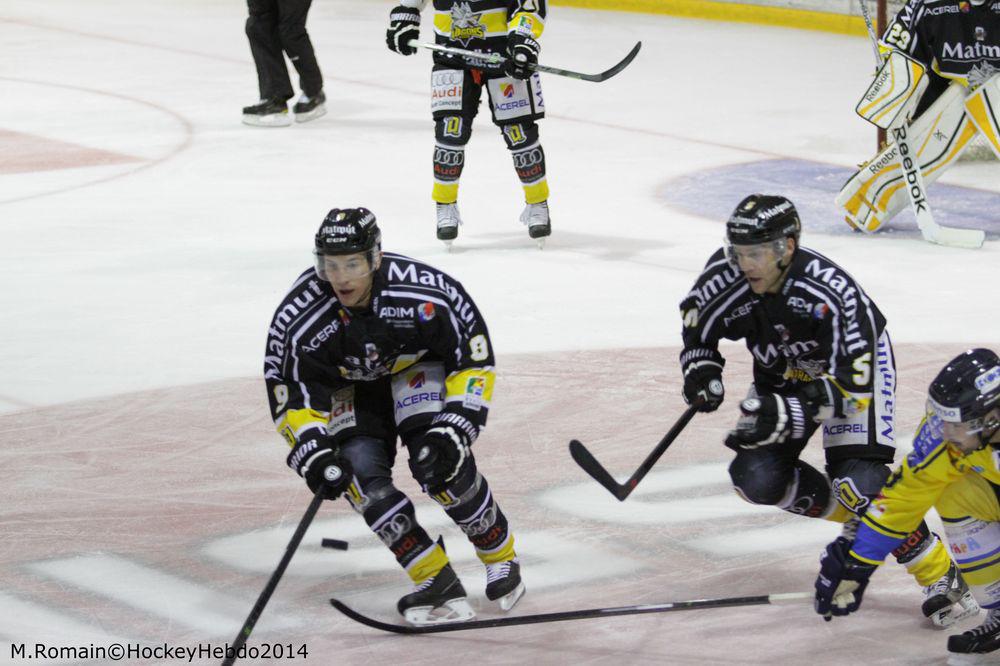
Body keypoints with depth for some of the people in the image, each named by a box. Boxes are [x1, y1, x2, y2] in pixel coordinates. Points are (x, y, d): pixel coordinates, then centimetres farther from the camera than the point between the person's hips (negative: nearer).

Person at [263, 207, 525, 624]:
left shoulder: (424, 295, -33)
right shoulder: (299, 318, -29)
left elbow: (474, 361, -21)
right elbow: (290, 396, -17)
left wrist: (455, 429, -29)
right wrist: (312, 451, -31)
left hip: (418, 368, -2)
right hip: (352, 389, 2)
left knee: (440, 462, -23)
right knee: (359, 473, -20)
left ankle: (501, 557, 1)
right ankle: (437, 582, -13)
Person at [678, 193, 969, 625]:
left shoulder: (831, 294, -38)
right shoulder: (725, 279, -23)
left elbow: (850, 383, -35)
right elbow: (697, 321, 0)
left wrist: (788, 414, -46)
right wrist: (701, 371, -18)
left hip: (855, 361, -6)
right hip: (782, 374, 6)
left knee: (859, 481, -23)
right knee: (756, 478, -10)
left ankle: (936, 570, -7)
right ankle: (852, 517, 14)